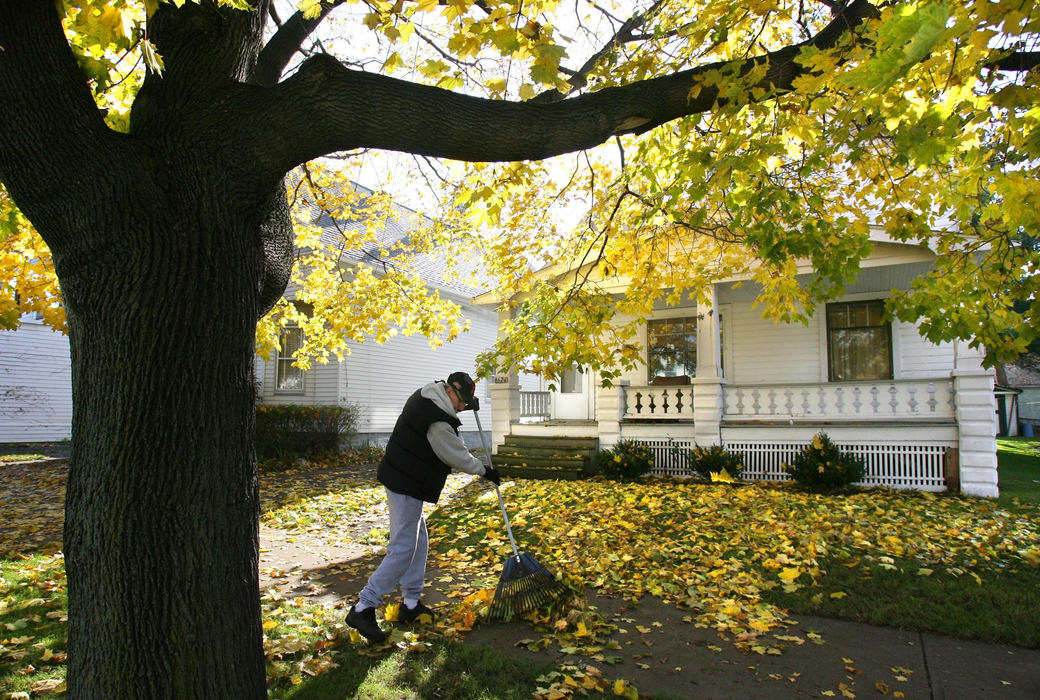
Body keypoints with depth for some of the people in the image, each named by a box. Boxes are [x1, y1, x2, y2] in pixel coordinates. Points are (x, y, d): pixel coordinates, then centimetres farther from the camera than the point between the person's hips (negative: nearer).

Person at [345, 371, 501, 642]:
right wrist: (484, 470, 4)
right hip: (406, 486, -11)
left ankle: (411, 603, 24)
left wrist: (469, 406, 22)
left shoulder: (424, 397, 6)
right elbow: (458, 456, -12)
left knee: (418, 541, 16)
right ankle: (363, 608, -3)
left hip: (401, 478, 11)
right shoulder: (437, 422, -24)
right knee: (402, 549, -8)